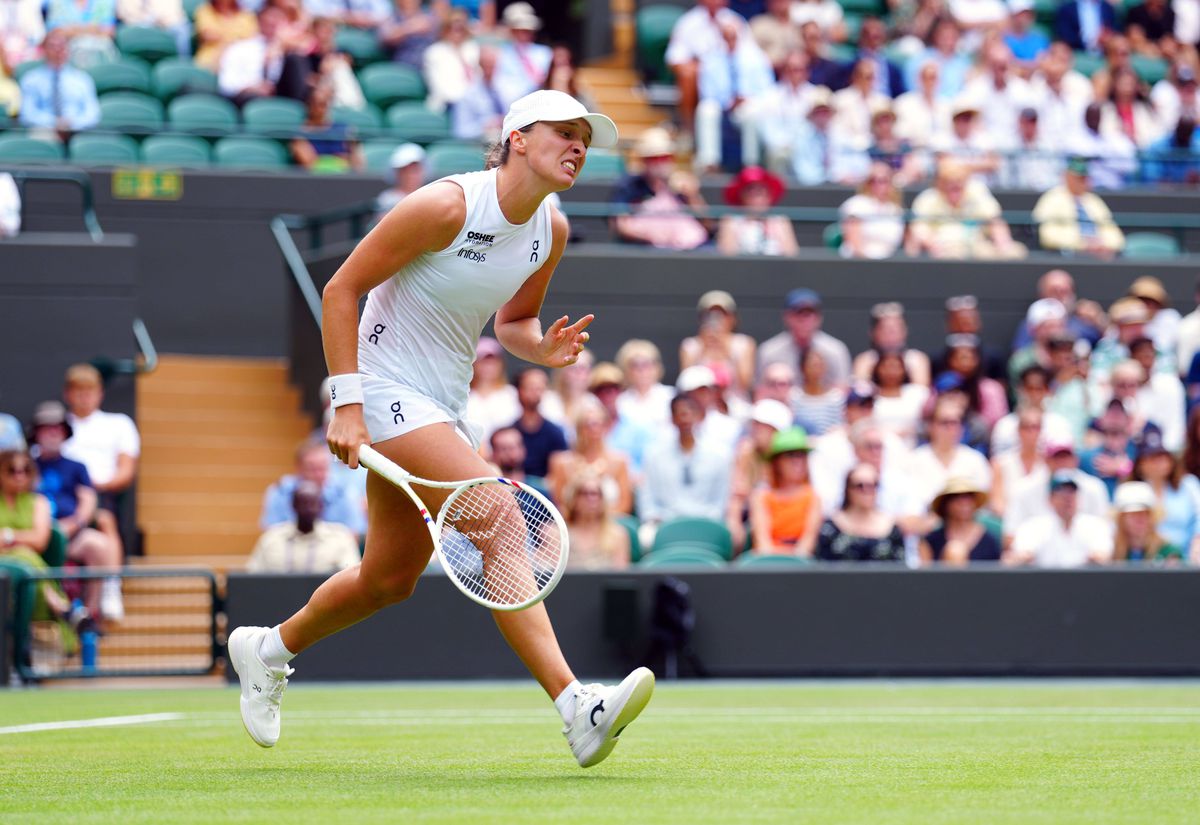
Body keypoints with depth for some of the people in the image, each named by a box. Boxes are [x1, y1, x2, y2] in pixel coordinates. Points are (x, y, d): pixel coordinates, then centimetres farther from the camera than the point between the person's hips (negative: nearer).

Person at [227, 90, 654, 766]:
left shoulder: (551, 231, 3)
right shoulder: (446, 206, -20)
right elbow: (341, 289, -15)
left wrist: (542, 346, -6)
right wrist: (347, 405, -20)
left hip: (445, 405, 9)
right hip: (388, 391, -9)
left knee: (392, 578, 16)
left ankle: (267, 648, 42)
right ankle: (577, 708, -33)